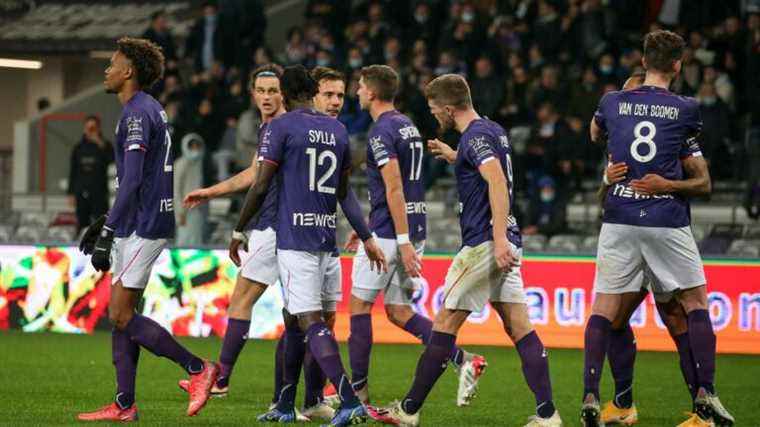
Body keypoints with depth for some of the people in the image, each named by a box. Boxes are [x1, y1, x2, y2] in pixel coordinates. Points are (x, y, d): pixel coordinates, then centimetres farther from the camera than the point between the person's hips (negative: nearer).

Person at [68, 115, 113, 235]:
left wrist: (101, 144, -33)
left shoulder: (105, 145, 1)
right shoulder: (79, 148, 11)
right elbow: (72, 172, 13)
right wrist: (71, 194, 8)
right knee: (82, 227, 5)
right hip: (82, 194, 4)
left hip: (99, 194, -4)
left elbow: (111, 159, -20)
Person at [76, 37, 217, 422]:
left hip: (144, 227, -10)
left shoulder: (138, 114, -15)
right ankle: (124, 406, 9)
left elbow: (132, 182, -22)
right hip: (137, 226, 10)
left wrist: (106, 235, -23)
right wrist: (105, 225, 26)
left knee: (120, 316, -8)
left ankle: (199, 369, -4)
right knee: (120, 316, 9)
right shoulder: (149, 110, 17)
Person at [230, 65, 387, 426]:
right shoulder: (338, 131, 13)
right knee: (293, 316, 17)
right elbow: (344, 193, 16)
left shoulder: (280, 127, -6)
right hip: (326, 238, 7)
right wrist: (367, 238, 22)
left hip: (294, 238, -7)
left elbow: (260, 187, -7)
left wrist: (238, 231, 3)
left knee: (311, 322, -12)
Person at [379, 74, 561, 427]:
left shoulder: (475, 136, -12)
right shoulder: (494, 131, 16)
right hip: (505, 243, 9)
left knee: (445, 324, 0)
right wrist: (452, 156, 36)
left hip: (484, 242, -9)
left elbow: (498, 183, -26)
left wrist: (499, 239, -32)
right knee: (519, 328, 2)